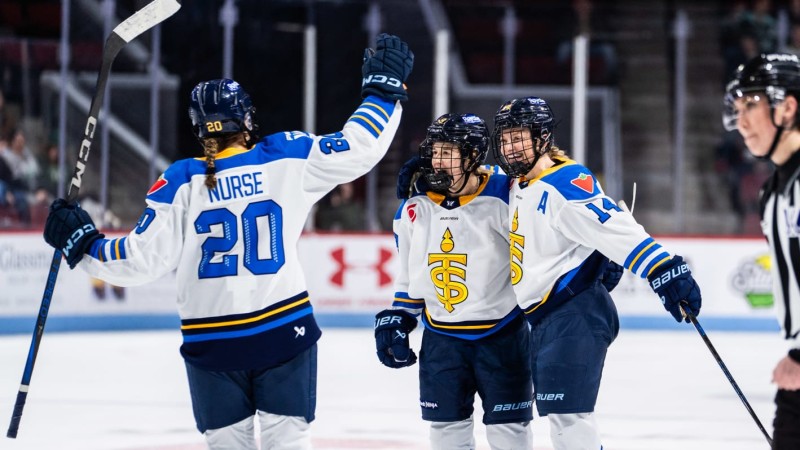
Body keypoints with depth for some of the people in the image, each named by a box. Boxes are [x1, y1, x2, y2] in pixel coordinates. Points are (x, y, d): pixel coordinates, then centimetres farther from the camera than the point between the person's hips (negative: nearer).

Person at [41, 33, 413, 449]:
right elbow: (358, 148, -2)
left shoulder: (181, 182, -5)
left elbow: (142, 259, -5)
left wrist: (83, 244, 9)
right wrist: (384, 90, 12)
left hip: (211, 344, 0)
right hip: (285, 332, 0)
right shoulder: (289, 157, -4)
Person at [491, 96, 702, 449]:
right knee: (560, 416, 13)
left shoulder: (566, 184, -18)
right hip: (545, 321, 10)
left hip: (575, 316, -10)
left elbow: (618, 231, -27)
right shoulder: (519, 186, 13)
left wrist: (666, 272, -35)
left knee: (568, 416, -15)